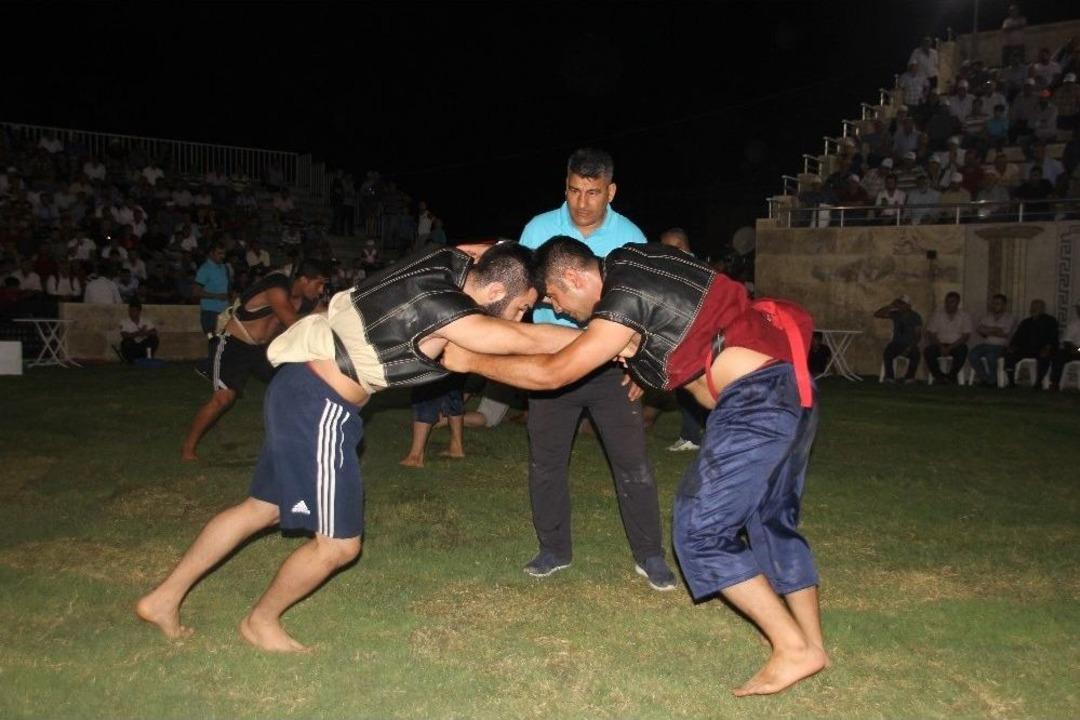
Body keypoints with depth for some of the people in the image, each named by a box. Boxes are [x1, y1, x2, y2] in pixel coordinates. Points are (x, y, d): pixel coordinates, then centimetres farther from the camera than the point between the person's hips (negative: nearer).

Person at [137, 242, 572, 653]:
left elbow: (492, 251, 19)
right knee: (339, 543, 3)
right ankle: (261, 620, 27)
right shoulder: (440, 307, -26)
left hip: (301, 389, 9)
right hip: (320, 407, -9)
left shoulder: (455, 261, -4)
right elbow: (532, 341, -23)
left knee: (263, 509, 21)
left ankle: (164, 598, 33)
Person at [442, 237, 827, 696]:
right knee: (772, 520, 20)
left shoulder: (625, 297, -15)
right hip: (788, 388, 10)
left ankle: (794, 649, 4)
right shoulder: (626, 261, 11)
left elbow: (552, 373, -14)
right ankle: (812, 643, 30)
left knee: (701, 529, -3)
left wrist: (471, 361, -6)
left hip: (757, 397, -10)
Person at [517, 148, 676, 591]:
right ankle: (553, 549, 26)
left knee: (632, 460, -2)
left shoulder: (630, 238, -4)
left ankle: (649, 556, 12)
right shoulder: (539, 229, -4)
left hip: (612, 364, -1)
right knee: (546, 459, 9)